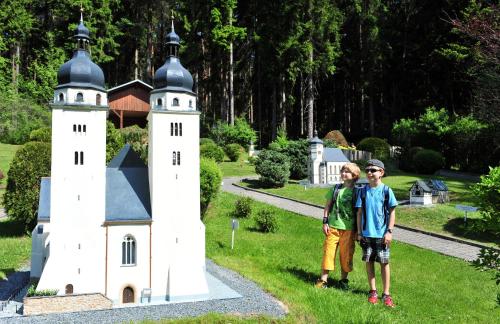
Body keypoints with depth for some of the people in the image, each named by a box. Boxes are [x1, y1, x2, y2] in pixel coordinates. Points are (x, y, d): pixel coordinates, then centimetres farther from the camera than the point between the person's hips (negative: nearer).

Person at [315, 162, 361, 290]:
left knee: (346, 255, 7)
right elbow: (327, 206, 9)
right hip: (333, 227, 1)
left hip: (348, 229, -1)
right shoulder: (335, 189, 5)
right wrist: (325, 222, 2)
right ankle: (323, 280, 10)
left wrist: (358, 230, 1)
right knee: (328, 252, 2)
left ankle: (343, 280, 24)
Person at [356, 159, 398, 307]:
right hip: (367, 234, 3)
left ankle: (386, 294, 13)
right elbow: (359, 213, 7)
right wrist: (359, 232, 4)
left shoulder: (386, 190, -4)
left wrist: (389, 231, -7)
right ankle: (373, 291, 22)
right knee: (369, 262, 8)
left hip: (382, 234, -2)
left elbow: (392, 212, -1)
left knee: (384, 262, 3)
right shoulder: (363, 191, 3)